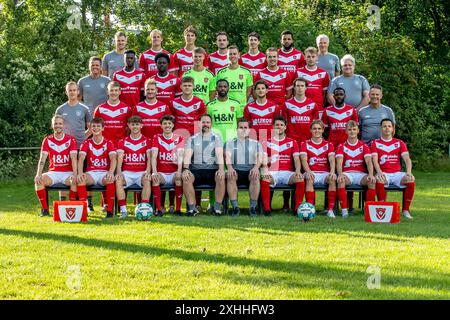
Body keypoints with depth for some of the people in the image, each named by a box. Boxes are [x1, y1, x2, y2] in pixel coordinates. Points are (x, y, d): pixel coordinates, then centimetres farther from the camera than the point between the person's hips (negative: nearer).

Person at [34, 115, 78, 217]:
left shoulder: (71, 140, 0)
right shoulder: (47, 140, 5)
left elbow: (73, 159, -10)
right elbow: (42, 159, -4)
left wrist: (75, 175, -26)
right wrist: (38, 175, -20)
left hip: (67, 172, -2)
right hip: (53, 172, 2)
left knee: (75, 181, -34)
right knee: (38, 181, -26)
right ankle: (44, 209, -14)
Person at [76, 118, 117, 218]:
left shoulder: (108, 143, 4)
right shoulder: (86, 143, 7)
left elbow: (113, 158, -12)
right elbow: (81, 159, -8)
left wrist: (111, 172, -33)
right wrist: (80, 173, -28)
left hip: (104, 173, -1)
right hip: (91, 173, 1)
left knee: (110, 179, -37)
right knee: (80, 179, -32)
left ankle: (110, 210, -27)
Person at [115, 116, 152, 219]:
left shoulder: (147, 141, 10)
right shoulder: (123, 142, 13)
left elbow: (149, 158, 1)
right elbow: (120, 158, 2)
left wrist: (148, 172, -17)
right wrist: (119, 172, -16)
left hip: (142, 172, -1)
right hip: (127, 172, 1)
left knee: (147, 181, -34)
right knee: (118, 180, -30)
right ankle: (123, 210, -31)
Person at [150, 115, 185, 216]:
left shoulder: (179, 138, 6)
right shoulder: (157, 138, 7)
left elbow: (180, 156, -8)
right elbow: (154, 156, -4)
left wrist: (179, 171, -25)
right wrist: (154, 172, -21)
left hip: (174, 173, 0)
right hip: (161, 173, 1)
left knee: (179, 179, -33)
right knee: (154, 179, -31)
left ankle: (178, 209, -23)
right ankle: (158, 209, -25)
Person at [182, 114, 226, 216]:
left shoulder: (216, 138, 11)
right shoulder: (193, 139, 15)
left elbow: (219, 154, -3)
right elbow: (187, 155, 2)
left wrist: (221, 169, -22)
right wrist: (186, 169, -18)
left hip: (212, 169, -1)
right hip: (196, 169, 1)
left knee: (221, 177, -34)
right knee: (186, 178, -32)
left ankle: (218, 207, -23)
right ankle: (192, 208, -23)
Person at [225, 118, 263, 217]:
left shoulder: (256, 144, 17)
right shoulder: (230, 143, 17)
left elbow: (259, 157, 1)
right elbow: (227, 157, 1)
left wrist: (256, 167, -23)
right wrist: (230, 168, -22)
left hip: (250, 170, 0)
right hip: (236, 170, 0)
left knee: (255, 176, -35)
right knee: (230, 176, -35)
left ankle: (253, 207, -30)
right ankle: (235, 207, -31)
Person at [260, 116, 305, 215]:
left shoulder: (292, 142, 16)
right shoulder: (267, 142, 13)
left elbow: (296, 159, 6)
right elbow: (263, 159, 1)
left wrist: (298, 170, -16)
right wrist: (265, 170, -21)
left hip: (287, 172, 1)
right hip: (272, 173, -1)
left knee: (300, 179, -31)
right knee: (264, 180, -36)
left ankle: (297, 208, -24)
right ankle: (266, 208, -31)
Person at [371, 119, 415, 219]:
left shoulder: (399, 143, 13)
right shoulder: (375, 143, 9)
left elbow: (407, 159, 0)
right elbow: (375, 160, -5)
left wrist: (409, 172, -21)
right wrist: (379, 172, -26)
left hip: (397, 173, 2)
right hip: (383, 173, -2)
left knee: (411, 179, -29)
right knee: (379, 180, -38)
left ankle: (405, 210, -18)